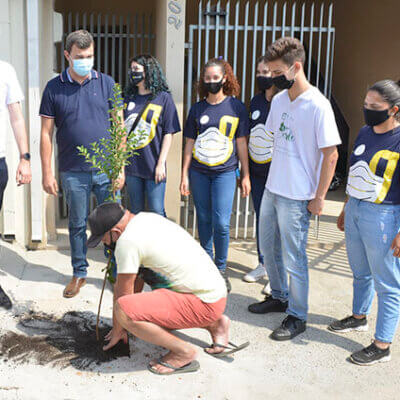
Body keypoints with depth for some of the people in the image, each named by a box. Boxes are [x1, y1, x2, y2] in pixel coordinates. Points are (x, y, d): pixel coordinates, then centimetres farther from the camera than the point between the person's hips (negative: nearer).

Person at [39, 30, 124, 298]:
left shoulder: (107, 83, 2)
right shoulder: (54, 88, 0)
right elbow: (46, 133, 2)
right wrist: (47, 173, -2)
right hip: (73, 173, 0)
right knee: (77, 225, 11)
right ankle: (79, 273, 27)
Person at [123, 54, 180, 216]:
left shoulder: (163, 98, -3)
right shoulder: (129, 98, 10)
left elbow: (168, 134, -5)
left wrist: (161, 164, -10)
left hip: (153, 166, -4)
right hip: (131, 165, 4)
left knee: (156, 213, 0)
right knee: (135, 212, 13)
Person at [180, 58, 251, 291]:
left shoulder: (236, 107, 2)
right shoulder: (197, 108, 7)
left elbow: (241, 143, 4)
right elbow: (190, 143, 10)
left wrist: (245, 175, 3)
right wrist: (184, 175, 6)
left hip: (225, 172, -3)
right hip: (199, 172, 3)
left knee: (221, 223, -9)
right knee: (204, 220, 9)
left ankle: (221, 268, 9)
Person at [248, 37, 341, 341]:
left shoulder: (318, 105, -17)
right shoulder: (279, 100, 5)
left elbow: (331, 155, -15)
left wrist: (319, 197, -13)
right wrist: (276, 177, 16)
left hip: (297, 198, -8)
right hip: (272, 189, 8)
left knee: (293, 258, 2)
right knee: (268, 248, 20)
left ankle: (298, 317, 19)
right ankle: (279, 296, 41)